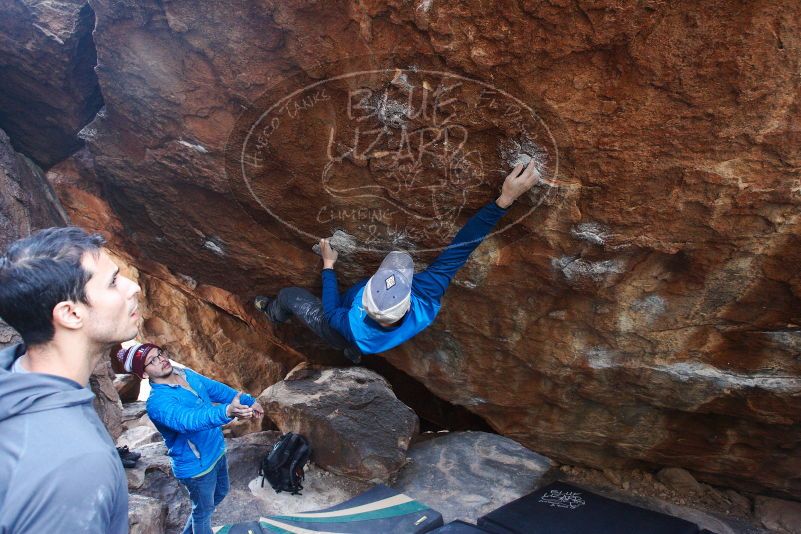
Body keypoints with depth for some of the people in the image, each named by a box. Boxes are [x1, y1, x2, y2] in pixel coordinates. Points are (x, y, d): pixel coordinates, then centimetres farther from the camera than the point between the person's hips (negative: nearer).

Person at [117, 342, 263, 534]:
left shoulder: (186, 373, -4)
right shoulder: (157, 402, -30)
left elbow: (216, 389, 9)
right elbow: (189, 420, -48)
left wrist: (248, 401, 7)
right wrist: (227, 412, -64)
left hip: (217, 451, 8)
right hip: (197, 465, -8)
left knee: (220, 493, 28)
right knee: (204, 510, 13)